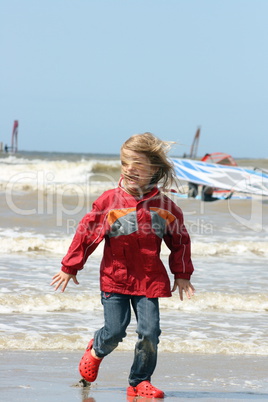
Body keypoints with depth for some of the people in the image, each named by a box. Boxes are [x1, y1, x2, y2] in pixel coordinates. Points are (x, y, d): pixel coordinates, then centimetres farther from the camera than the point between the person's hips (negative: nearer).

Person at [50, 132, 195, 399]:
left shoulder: (164, 206, 0)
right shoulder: (109, 201, -5)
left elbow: (180, 240, 12)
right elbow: (86, 232, 2)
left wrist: (182, 275, 12)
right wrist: (69, 268, 6)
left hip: (149, 281, 1)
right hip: (115, 279, -1)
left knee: (149, 332, -6)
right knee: (114, 331, -3)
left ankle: (140, 381, 11)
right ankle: (96, 351, 33)